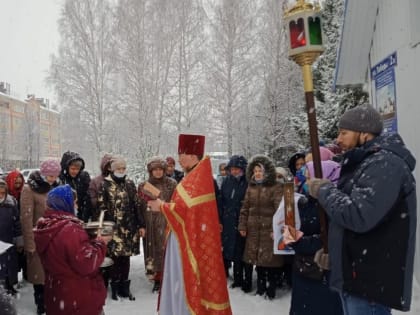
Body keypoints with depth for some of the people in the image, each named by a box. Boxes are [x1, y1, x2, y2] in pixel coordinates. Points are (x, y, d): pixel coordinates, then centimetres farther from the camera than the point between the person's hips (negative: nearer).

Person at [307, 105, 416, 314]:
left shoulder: (385, 163, -18)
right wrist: (334, 255, 17)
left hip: (370, 282, -10)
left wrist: (323, 190, -14)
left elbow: (359, 216, -29)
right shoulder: (364, 163, 15)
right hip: (355, 276, 10)